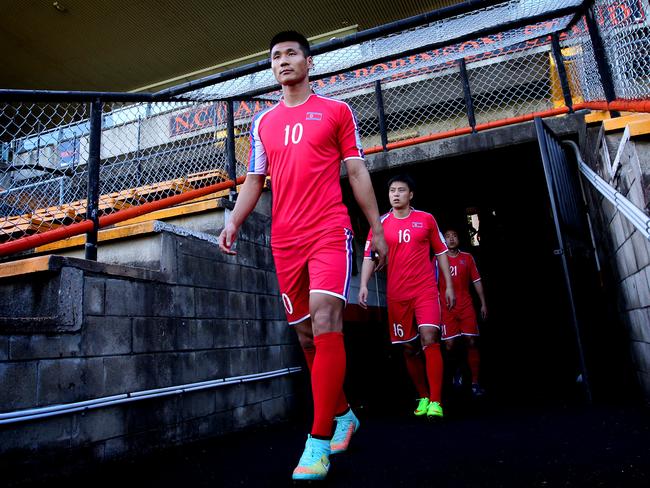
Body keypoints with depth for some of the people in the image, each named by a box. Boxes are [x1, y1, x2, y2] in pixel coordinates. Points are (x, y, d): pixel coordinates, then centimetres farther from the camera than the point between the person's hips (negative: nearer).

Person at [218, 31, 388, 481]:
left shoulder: (336, 111, 9)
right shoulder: (263, 122, 18)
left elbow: (357, 173, 7)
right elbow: (255, 179, 16)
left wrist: (377, 229, 3)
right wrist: (234, 221, 0)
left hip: (330, 231, -4)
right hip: (284, 239, 4)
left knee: (325, 324, -17)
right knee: (306, 333, 7)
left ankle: (319, 442, -7)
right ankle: (343, 415, 26)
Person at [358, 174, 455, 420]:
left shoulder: (426, 219, 6)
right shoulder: (380, 223, 6)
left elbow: (441, 252, 10)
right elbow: (369, 256, 3)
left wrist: (449, 285, 6)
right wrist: (363, 285, -10)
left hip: (426, 290, -1)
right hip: (396, 294, 2)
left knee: (429, 339, -14)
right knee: (409, 347, 7)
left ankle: (435, 401, -7)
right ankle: (423, 397, 23)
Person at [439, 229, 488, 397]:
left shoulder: (467, 257, 9)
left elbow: (476, 281, 12)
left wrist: (483, 303, 7)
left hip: (466, 306, 1)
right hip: (447, 308, -1)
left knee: (471, 343, -4)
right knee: (450, 345, -2)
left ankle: (475, 382, 4)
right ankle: (454, 373, 26)